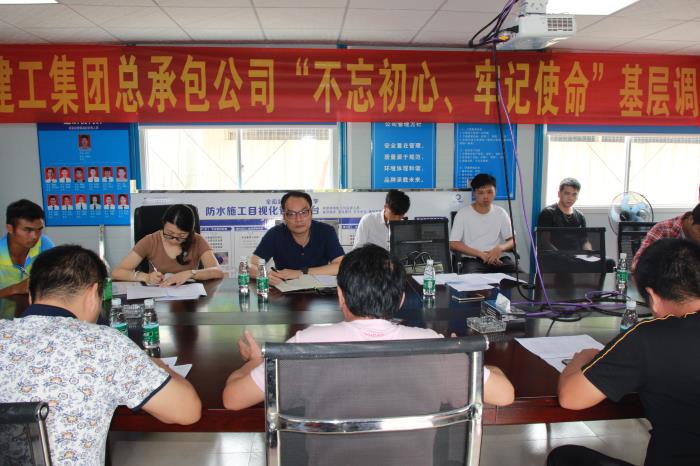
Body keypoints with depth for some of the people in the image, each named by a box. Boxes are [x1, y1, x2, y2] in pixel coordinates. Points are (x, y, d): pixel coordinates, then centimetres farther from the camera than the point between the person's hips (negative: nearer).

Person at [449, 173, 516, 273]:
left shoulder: (501, 213, 10)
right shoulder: (463, 213, 0)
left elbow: (512, 240, 10)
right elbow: (453, 244, -6)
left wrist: (500, 248, -13)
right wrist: (480, 254, -16)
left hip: (498, 258, 4)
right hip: (472, 260, -3)